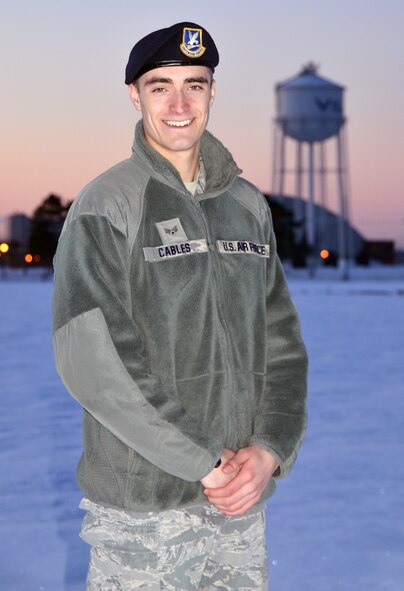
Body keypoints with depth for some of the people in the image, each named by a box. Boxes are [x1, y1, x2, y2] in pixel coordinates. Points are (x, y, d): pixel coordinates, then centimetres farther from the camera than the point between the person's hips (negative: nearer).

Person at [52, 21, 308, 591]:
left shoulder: (248, 206, 9)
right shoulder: (104, 207, -8)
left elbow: (281, 341, 8)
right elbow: (92, 361, -17)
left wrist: (269, 449, -9)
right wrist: (207, 462, -16)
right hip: (141, 508, -5)